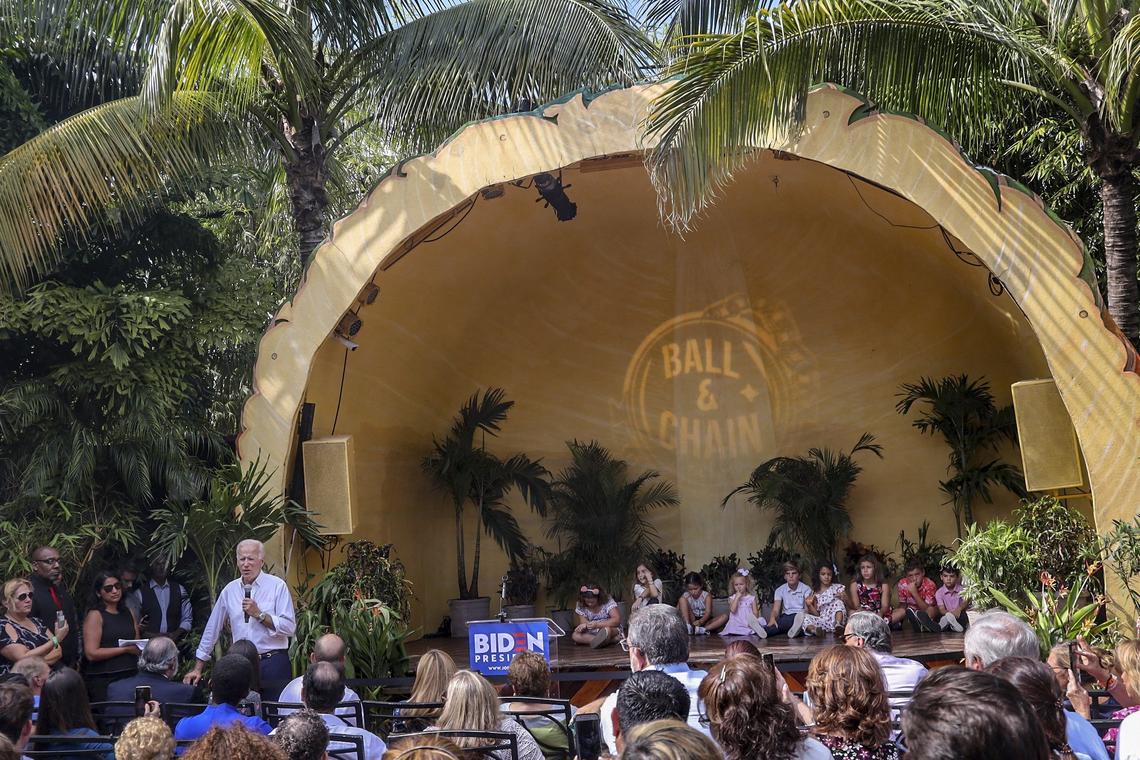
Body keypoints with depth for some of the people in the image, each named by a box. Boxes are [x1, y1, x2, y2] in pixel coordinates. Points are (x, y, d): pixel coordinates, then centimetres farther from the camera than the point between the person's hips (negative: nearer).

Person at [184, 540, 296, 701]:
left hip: (273, 664, -3)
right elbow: (212, 629, 15)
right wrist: (197, 669, 15)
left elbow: (289, 627, -8)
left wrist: (259, 614, -13)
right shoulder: (230, 590, 9)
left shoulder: (277, 586, -2)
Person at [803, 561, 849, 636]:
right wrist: (809, 605, -8)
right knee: (806, 617, -20)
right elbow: (816, 614, 11)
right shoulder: (815, 593, 15)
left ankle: (838, 625, -47)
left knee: (838, 602, -24)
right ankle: (814, 630, -52)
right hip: (822, 621, 2)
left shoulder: (838, 587, 9)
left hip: (835, 619, -2)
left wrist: (844, 598, -21)